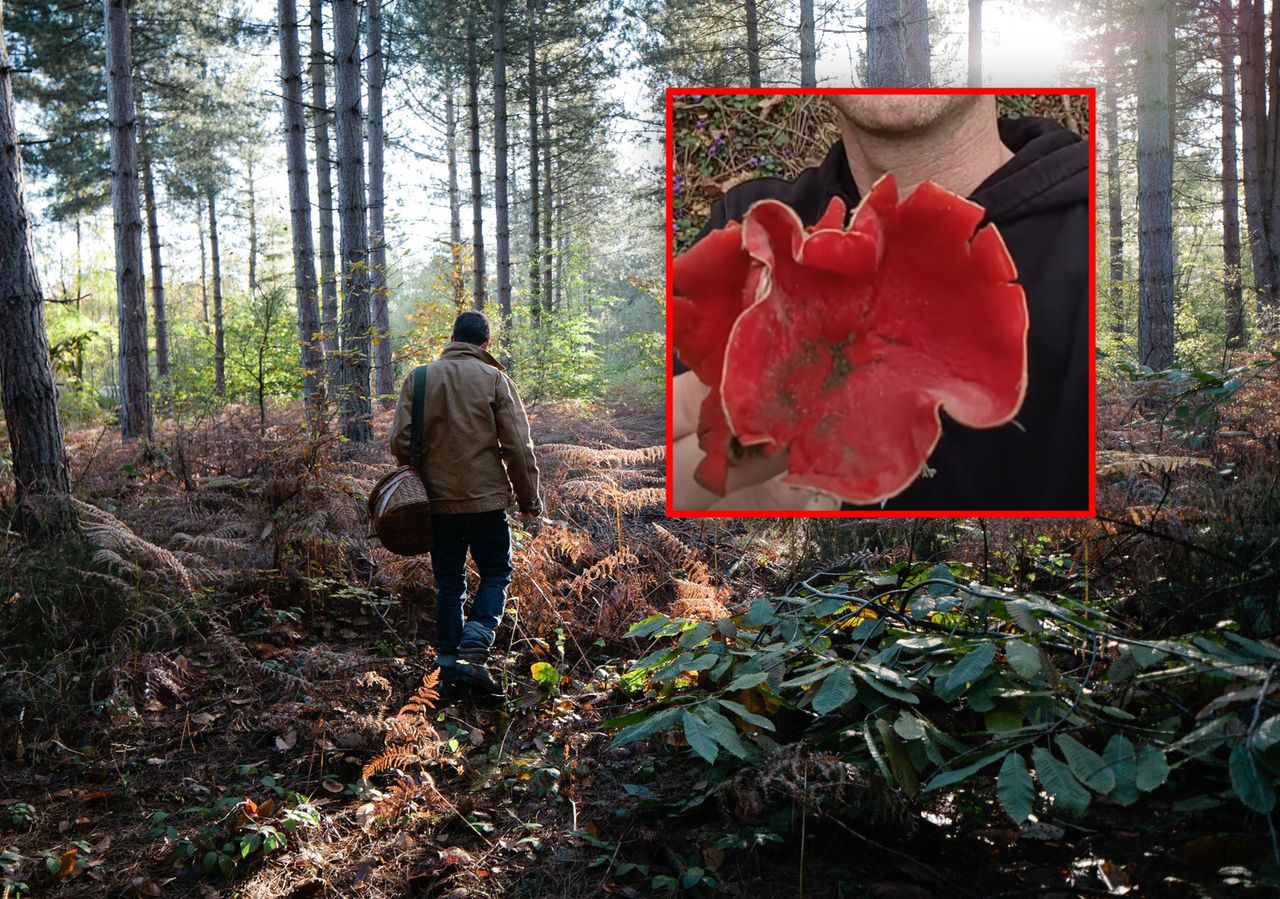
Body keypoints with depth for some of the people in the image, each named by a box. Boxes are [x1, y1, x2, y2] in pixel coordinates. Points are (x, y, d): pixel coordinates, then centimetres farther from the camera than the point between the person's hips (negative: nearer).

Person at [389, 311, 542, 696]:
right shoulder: (495, 380, -4)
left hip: (438, 501, 3)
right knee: (495, 575, 9)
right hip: (486, 499, -3)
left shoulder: (419, 379, 4)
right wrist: (529, 499, 2)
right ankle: (473, 651, -8)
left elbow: (400, 441, 2)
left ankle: (448, 660, 17)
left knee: (449, 583, 15)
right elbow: (518, 447, -6)